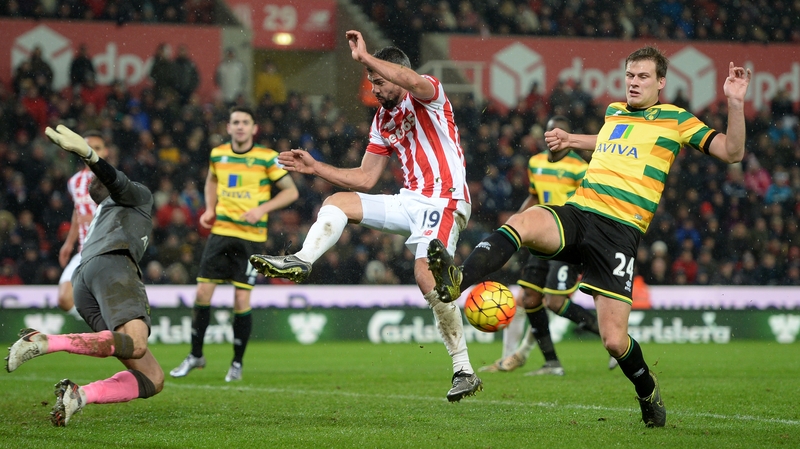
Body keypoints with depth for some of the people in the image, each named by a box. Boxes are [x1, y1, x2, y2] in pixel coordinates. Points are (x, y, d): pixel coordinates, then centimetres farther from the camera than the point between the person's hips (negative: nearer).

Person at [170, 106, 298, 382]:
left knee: (242, 301, -5)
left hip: (251, 237, -3)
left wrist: (262, 209, -15)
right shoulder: (217, 154, 5)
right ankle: (195, 356, 16)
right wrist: (210, 209, 9)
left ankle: (237, 363, 11)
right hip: (220, 232, 3)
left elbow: (291, 191, -2)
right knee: (202, 292, -1)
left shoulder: (266, 158, -6)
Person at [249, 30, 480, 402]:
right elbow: (365, 178, 20)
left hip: (443, 201, -9)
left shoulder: (428, 94, -5)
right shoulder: (382, 120, 19)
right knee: (337, 202, 3)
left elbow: (413, 82, -32)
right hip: (409, 201, 9)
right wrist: (315, 168, 13)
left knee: (426, 276, -24)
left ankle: (464, 370, -19)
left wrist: (365, 57, -28)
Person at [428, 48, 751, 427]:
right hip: (576, 213, 4)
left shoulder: (676, 119, 8)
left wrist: (735, 103, -9)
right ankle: (458, 282, -52)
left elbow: (732, 152, 1)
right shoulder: (613, 111, 23)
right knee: (522, 223, -33)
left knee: (614, 340, -9)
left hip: (620, 231, -4)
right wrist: (571, 140, 45)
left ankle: (647, 391, 23)